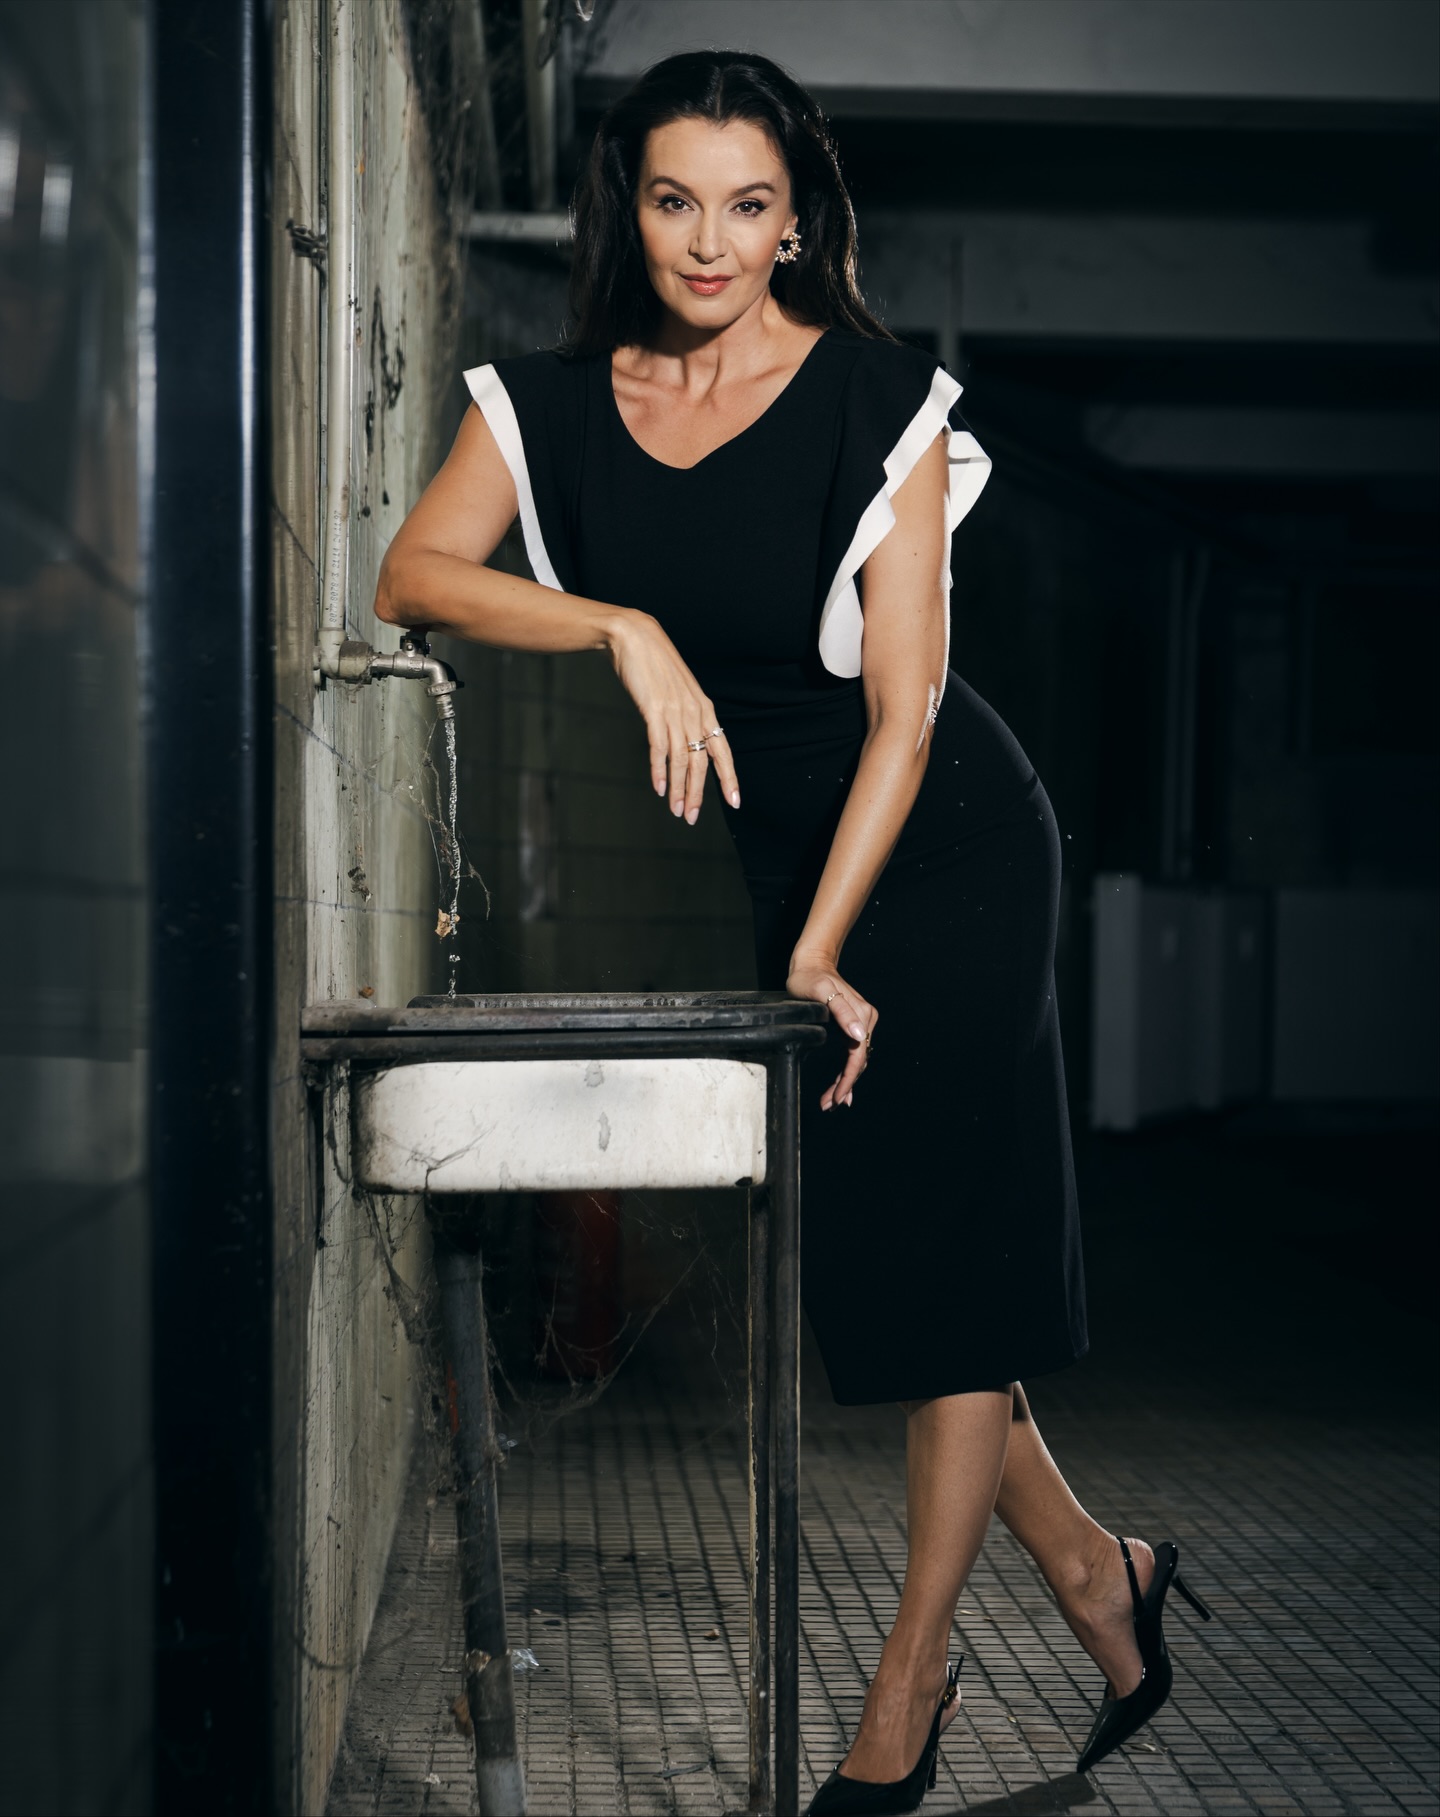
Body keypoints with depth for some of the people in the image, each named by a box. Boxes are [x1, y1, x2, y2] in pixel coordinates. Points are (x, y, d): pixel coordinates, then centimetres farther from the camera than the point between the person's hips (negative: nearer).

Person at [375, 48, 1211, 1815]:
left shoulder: (883, 405, -13)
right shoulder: (549, 404, -1)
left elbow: (900, 710, -15)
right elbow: (412, 574, -14)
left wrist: (817, 958, -19)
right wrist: (626, 628, -27)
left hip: (941, 849, -4)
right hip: (763, 856, 5)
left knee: (941, 1249, -5)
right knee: (847, 1259, 5)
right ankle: (1093, 1572, 23)